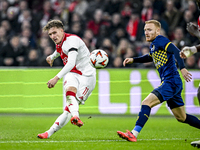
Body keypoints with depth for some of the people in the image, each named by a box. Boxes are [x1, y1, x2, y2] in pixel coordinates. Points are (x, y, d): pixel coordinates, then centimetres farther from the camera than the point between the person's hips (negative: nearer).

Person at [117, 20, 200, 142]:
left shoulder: (160, 40, -9)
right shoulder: (153, 45, 19)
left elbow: (176, 51, -23)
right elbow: (151, 57, 40)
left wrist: (182, 68, -35)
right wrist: (133, 60, 29)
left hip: (171, 82, -10)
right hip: (172, 84, 10)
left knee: (146, 103, -18)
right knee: (182, 117, 17)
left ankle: (134, 134, -22)